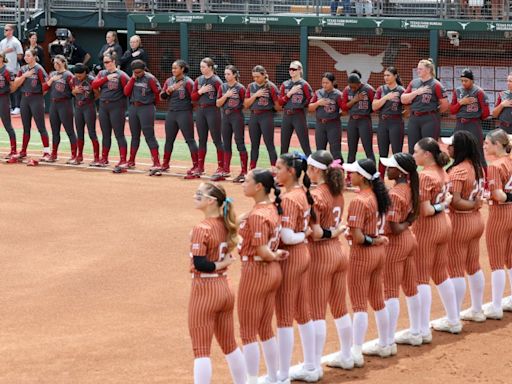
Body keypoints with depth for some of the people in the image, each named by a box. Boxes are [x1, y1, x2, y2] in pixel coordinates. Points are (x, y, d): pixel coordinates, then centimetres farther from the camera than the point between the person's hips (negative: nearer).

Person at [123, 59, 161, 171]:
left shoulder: (150, 78, -9)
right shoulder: (133, 78, 10)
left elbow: (158, 92, -9)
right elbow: (126, 92, 1)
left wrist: (153, 103, 6)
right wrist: (133, 79, -4)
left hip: (146, 108, -6)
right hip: (133, 108, 6)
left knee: (149, 135, -11)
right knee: (134, 135, 15)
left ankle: (157, 163, -12)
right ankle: (131, 161, 23)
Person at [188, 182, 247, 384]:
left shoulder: (202, 228, -18)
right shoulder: (225, 225, 4)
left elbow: (199, 264, -22)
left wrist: (221, 264, -11)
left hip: (204, 291, -7)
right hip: (225, 289, 7)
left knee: (201, 350, -1)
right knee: (229, 345, 20)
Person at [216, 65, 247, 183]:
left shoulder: (240, 88, -8)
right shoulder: (223, 87, 8)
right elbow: (218, 103, 2)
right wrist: (226, 95, -11)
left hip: (237, 116, -6)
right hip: (225, 116, 6)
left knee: (240, 144, -6)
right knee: (226, 144, 12)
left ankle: (244, 172, -5)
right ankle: (226, 171, 21)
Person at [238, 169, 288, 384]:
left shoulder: (257, 215, -21)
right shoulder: (273, 209, 5)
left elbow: (262, 251, -22)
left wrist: (275, 256, -5)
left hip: (255, 271, -9)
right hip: (273, 272, 9)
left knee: (248, 333, 3)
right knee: (265, 329, 19)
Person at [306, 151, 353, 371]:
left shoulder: (315, 195, -17)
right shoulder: (337, 192, 6)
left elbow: (314, 232, -22)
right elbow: (337, 225, 7)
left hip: (320, 254, -8)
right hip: (339, 252, 8)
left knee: (316, 312, -1)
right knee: (340, 309, 18)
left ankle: (315, 364, 4)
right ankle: (346, 356, 28)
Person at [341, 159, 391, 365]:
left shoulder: (359, 201, -21)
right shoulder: (378, 195, 4)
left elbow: (357, 237, -23)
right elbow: (379, 226, 10)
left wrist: (371, 240, -6)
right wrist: (377, 240, -4)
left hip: (362, 254, -8)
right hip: (379, 251, 8)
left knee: (359, 304, -2)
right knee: (377, 300, 19)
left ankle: (356, 352, 1)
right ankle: (384, 345, 30)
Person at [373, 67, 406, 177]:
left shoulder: (401, 90, -4)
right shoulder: (381, 89, 7)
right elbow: (374, 106, -3)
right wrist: (386, 97, -13)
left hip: (396, 123, -4)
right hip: (382, 122, 4)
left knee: (397, 153, -3)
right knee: (382, 154, 9)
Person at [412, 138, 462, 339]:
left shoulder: (425, 176, -19)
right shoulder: (443, 173, 6)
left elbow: (424, 210, -22)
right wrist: (442, 205, 0)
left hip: (427, 228, -9)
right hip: (444, 224, 9)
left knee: (422, 278, -2)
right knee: (441, 274, 20)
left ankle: (423, 330, -1)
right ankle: (453, 321, 29)